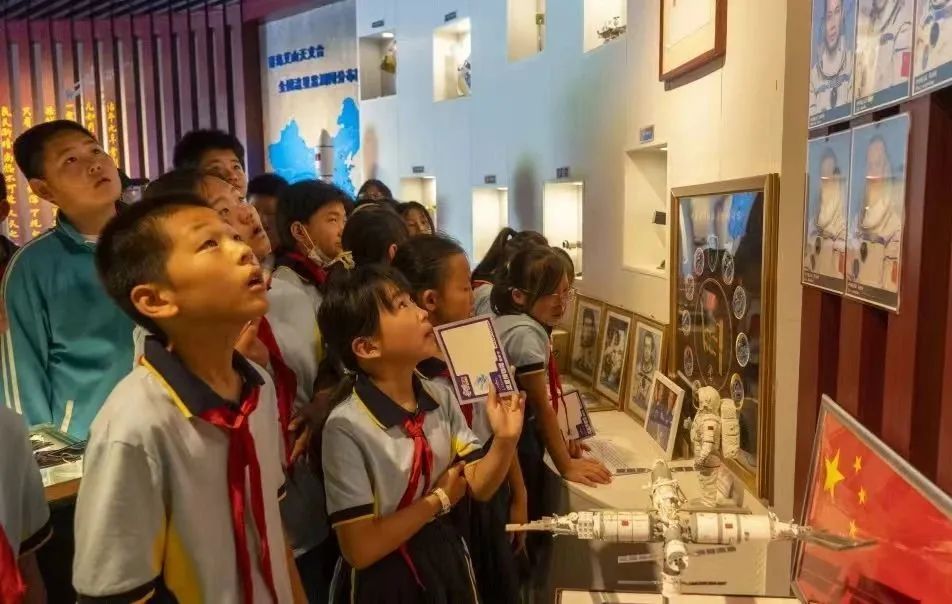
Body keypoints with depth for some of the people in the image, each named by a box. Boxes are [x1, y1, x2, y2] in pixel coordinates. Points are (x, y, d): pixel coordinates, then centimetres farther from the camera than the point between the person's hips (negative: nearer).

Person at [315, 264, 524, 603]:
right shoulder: (347, 427, -26)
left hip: (446, 559, 6)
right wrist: (439, 499, -15)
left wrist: (504, 440, -22)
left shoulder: (441, 398, -9)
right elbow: (360, 549, -23)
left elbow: (479, 486, -4)